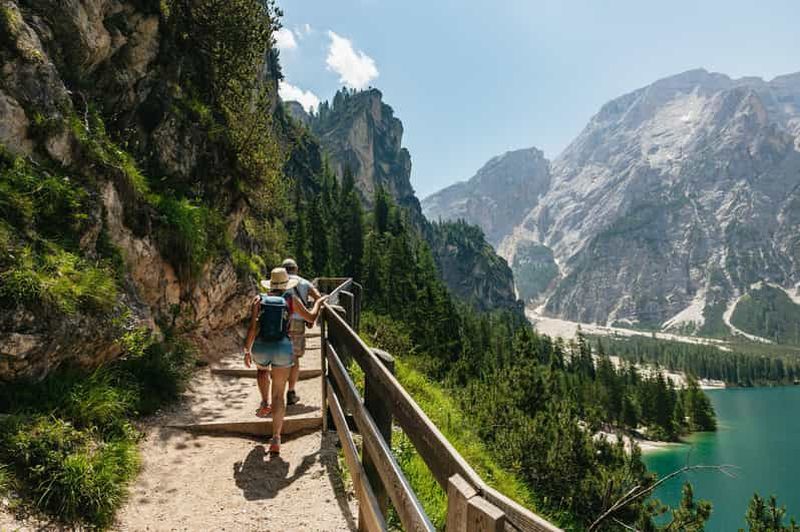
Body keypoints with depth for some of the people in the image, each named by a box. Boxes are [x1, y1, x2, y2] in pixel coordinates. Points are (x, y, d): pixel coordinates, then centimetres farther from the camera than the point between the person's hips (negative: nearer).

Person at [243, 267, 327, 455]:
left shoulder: (258, 300, 2)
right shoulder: (291, 300, 2)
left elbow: (253, 328, -4)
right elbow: (311, 318, 11)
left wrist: (247, 351, 6)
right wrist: (319, 302, 28)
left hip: (261, 348, 1)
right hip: (283, 348, -1)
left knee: (262, 370, 39)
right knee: (278, 395, 7)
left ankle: (264, 403, 25)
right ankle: (276, 440, 3)